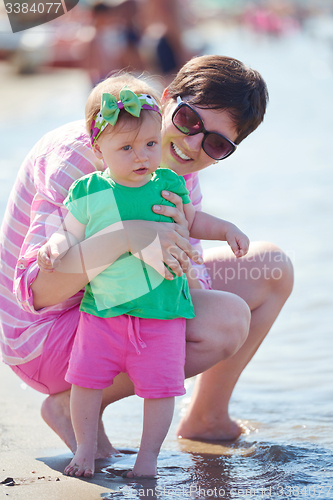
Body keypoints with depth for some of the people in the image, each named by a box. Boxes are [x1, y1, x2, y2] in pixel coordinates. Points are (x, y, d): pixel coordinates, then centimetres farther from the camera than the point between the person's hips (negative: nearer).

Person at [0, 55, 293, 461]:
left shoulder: (179, 171, -1)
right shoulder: (78, 155, -25)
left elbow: (192, 291, -9)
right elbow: (34, 289, -34)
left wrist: (180, 243, -32)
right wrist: (125, 236, -49)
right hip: (42, 336, -9)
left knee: (271, 267, 8)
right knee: (225, 320, -27)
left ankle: (206, 417, 20)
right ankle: (71, 405, -10)